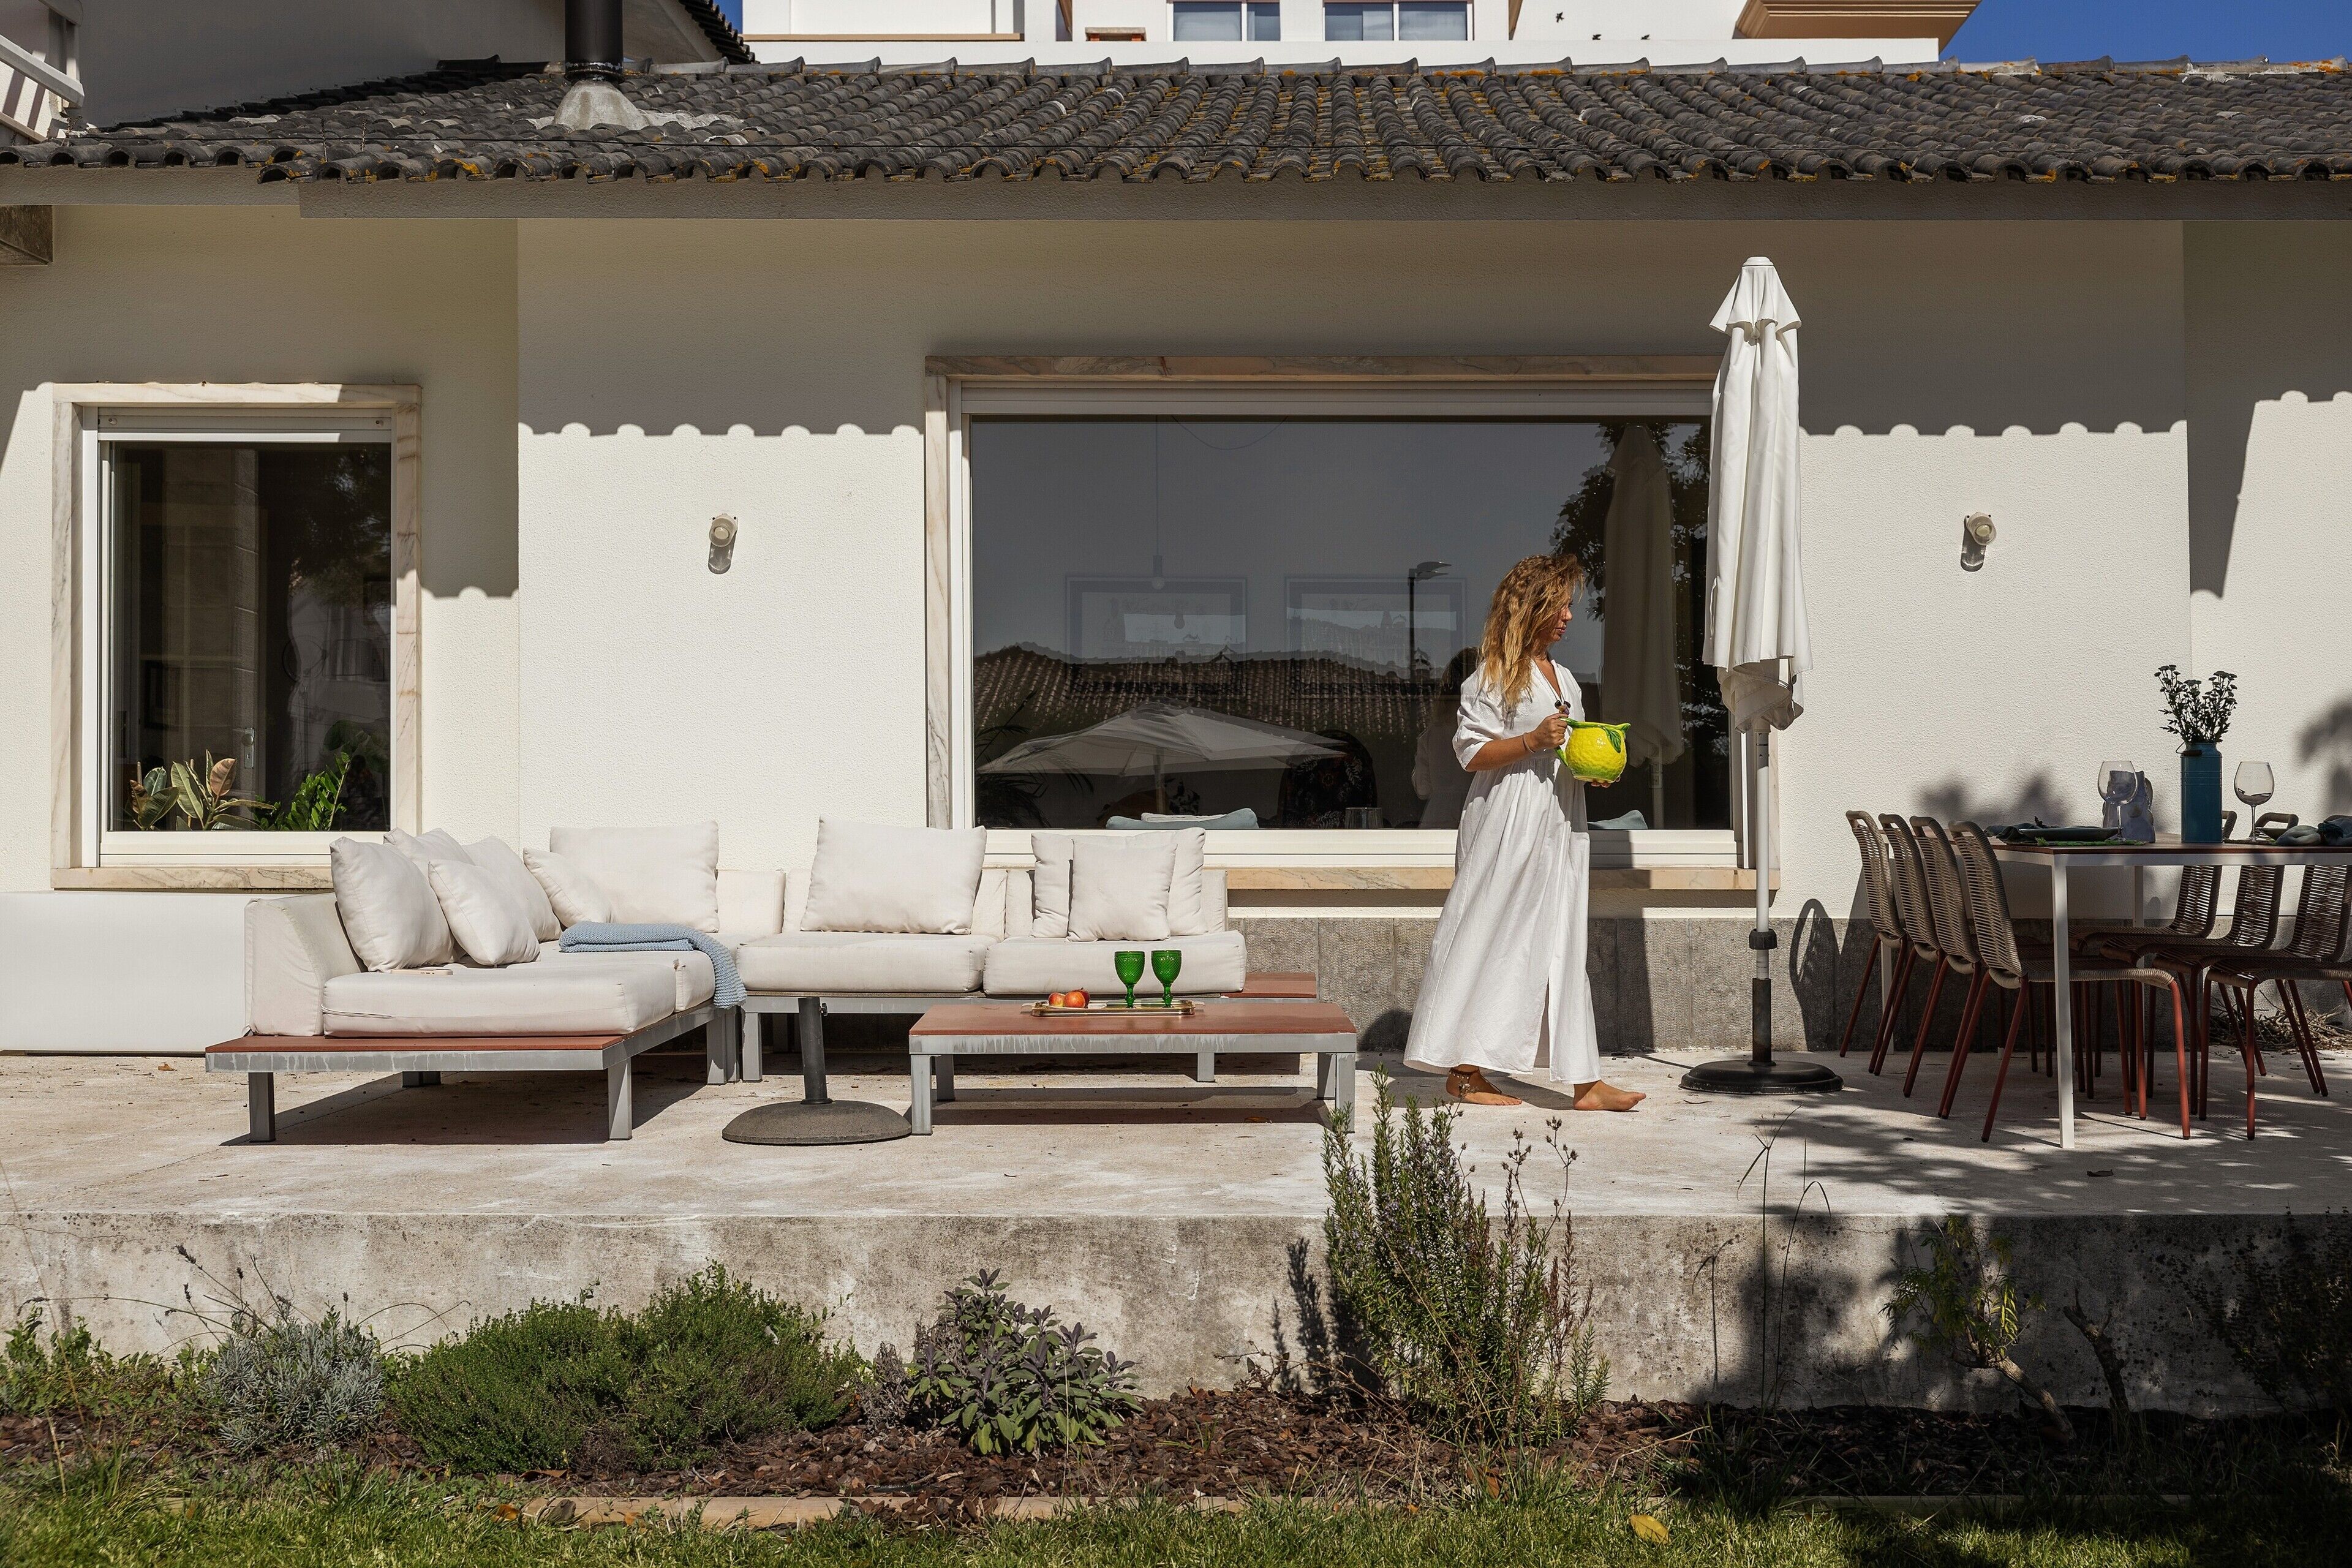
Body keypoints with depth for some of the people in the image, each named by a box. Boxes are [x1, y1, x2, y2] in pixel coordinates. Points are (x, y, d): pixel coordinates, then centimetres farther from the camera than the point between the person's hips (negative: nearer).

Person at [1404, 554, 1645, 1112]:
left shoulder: (1564, 678, 19)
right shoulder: (1495, 676, -6)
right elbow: (1470, 752, -11)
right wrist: (1533, 741, -21)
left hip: (1558, 825, 8)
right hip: (1507, 822, -8)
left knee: (1560, 944, 5)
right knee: (1490, 938, -4)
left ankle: (1584, 1082, 3)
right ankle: (1463, 1071, 4)